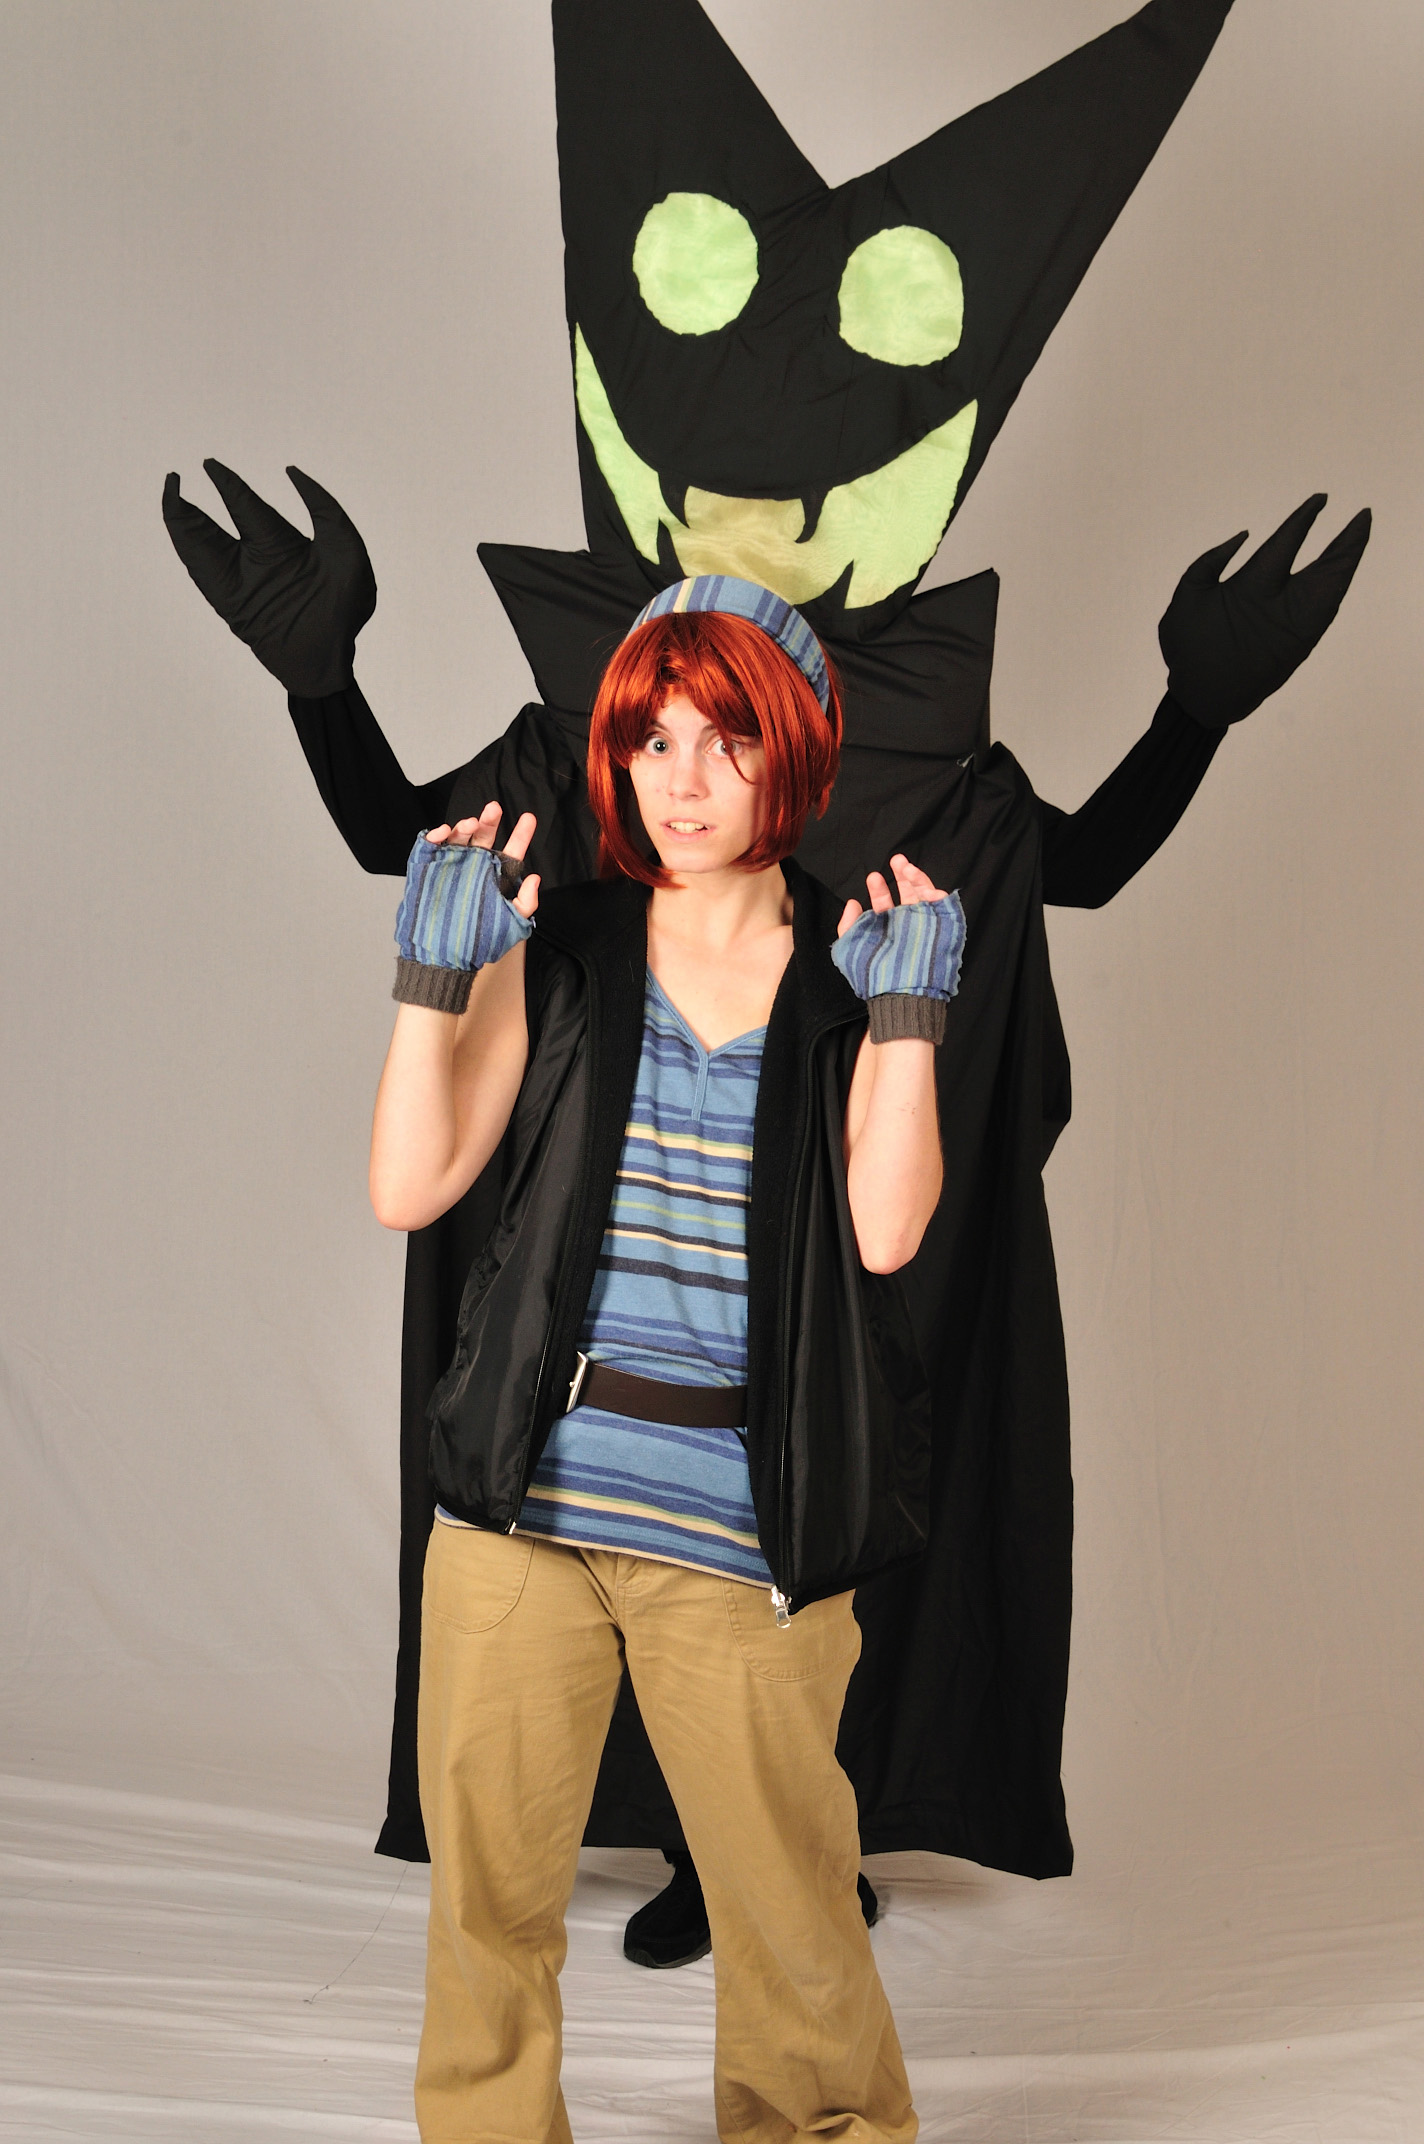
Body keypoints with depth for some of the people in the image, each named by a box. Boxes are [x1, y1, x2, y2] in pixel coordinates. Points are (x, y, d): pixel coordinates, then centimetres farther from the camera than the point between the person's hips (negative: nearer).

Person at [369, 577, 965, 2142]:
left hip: (739, 1523, -1)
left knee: (786, 1899, 8)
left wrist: (904, 1019, -15)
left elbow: (885, 1230, -9)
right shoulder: (556, 953, 6)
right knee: (486, 1876, 12)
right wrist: (432, 976, -10)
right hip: (521, 1488, 2)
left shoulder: (857, 971, 4)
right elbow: (409, 1188, -3)